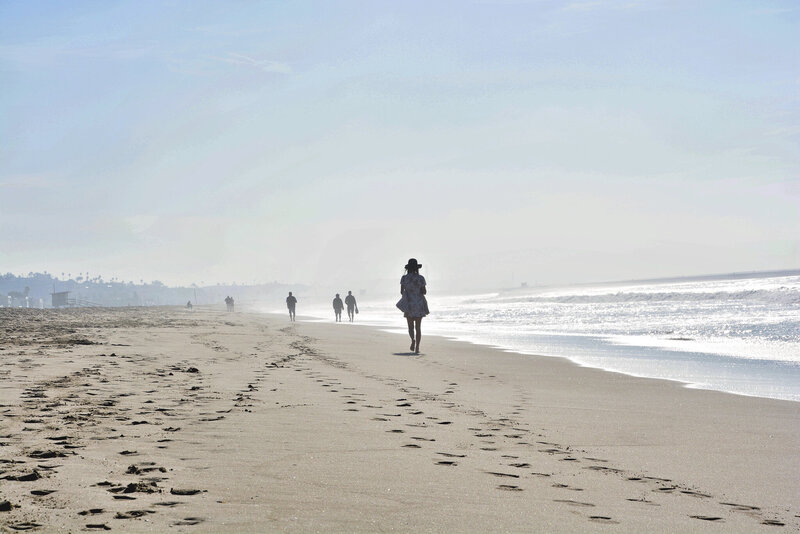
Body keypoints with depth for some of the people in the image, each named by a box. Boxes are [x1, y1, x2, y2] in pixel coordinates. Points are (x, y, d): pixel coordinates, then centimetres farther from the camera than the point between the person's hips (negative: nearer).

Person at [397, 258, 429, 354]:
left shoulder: (404, 278, -3)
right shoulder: (421, 278, -4)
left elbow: (401, 291, -2)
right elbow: (424, 292, -3)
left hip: (408, 305, 0)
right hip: (419, 305, 0)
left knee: (411, 326, 11)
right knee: (418, 327, 6)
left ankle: (413, 339, -19)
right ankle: (417, 348, -3)